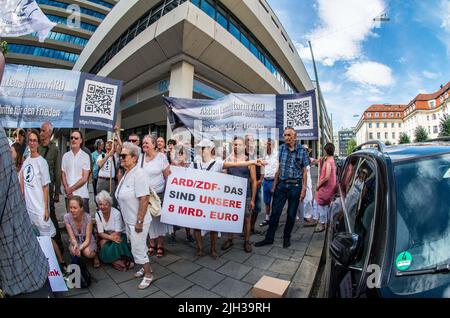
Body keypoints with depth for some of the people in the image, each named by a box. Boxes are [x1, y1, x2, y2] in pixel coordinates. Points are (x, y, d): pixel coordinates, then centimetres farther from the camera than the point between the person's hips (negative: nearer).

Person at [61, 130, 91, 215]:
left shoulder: (85, 156, -2)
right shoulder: (65, 156, 9)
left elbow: (85, 178, -5)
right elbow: (63, 174, 8)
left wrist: (71, 189, -8)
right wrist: (67, 189, -5)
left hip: (82, 195, -3)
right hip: (68, 195, 3)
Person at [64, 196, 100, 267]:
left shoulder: (87, 217, -25)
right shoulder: (67, 217, -19)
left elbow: (87, 240, -20)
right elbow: (72, 238, -16)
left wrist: (79, 248, -40)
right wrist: (75, 245, -38)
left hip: (87, 242, -2)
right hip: (76, 241, 2)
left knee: (87, 252, -32)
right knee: (73, 251, -30)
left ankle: (95, 255, 4)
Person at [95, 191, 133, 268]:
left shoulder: (116, 213, -19)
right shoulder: (98, 214, -6)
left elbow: (117, 233, -16)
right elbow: (100, 233, -8)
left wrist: (104, 241, -21)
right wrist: (111, 237, -26)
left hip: (119, 235, -4)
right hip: (106, 237, 4)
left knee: (116, 245, -33)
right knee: (105, 249, -26)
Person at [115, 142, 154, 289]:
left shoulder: (138, 174, -22)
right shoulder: (126, 173, 5)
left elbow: (144, 199, -26)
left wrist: (139, 221, -24)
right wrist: (126, 219, 17)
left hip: (137, 221, -8)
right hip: (128, 220, 8)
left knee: (138, 249, 6)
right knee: (136, 247, 22)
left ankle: (148, 274, 28)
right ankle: (145, 267, 43)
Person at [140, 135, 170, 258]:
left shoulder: (161, 157, -7)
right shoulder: (140, 157, 2)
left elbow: (167, 176, -5)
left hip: (159, 194, -3)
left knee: (160, 218, 6)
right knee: (148, 219, 11)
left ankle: (160, 245, 23)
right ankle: (152, 244, 29)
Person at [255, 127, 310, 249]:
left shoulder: (302, 150, -3)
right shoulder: (281, 148, 4)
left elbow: (304, 171, -1)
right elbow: (279, 168, 8)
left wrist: (304, 188, -5)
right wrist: (274, 185, 7)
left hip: (295, 185, -2)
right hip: (281, 184, 2)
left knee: (291, 214, 10)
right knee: (275, 212, 5)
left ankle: (286, 238, 29)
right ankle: (269, 238, 18)